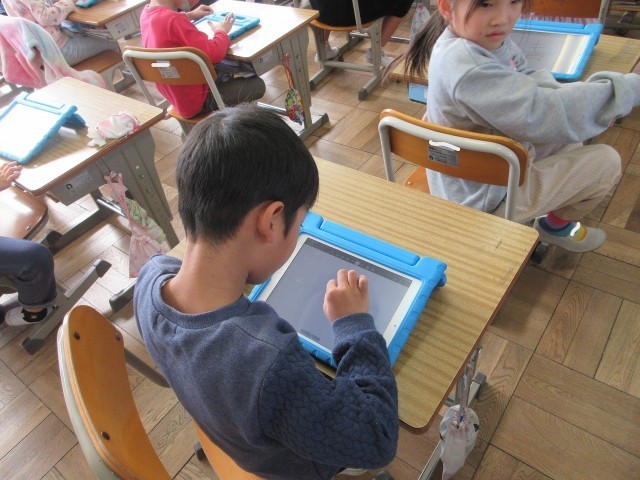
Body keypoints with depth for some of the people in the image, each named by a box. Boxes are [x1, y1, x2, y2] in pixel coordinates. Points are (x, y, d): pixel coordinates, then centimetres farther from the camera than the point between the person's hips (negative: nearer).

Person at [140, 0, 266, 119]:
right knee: (257, 85, -1)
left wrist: (189, 15, 17)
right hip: (194, 101, -9)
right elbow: (214, 53, -28)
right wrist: (222, 31, -9)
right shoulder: (173, 20, -30)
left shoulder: (147, 12, -2)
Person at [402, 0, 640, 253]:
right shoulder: (465, 66, -35)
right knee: (606, 162, 0)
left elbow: (529, 81, 3)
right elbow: (540, 114, -36)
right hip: (484, 200, -9)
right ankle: (556, 224, 27)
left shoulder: (486, 36, -6)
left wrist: (588, 107, -13)